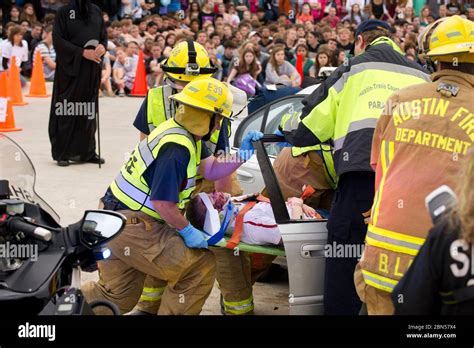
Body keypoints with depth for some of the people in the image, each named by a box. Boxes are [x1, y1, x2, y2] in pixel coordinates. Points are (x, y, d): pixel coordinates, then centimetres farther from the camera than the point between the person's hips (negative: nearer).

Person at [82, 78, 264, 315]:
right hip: (132, 228, -10)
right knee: (200, 265, -6)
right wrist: (187, 231, -13)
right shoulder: (176, 148, -24)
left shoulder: (188, 135, 7)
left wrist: (242, 155, 5)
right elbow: (163, 203, -26)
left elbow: (210, 170, 15)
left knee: (118, 296, 18)